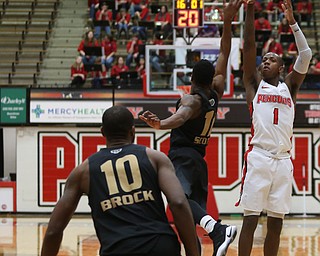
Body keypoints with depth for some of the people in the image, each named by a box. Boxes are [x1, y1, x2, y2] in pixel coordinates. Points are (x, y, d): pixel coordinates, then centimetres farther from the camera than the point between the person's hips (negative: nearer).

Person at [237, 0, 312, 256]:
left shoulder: (289, 86, 17)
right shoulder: (255, 84, 12)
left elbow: (306, 54, 7)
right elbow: (249, 45, 4)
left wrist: (292, 21, 3)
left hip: (283, 160, 3)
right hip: (259, 156, -3)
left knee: (276, 223, 5)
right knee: (250, 220, -6)